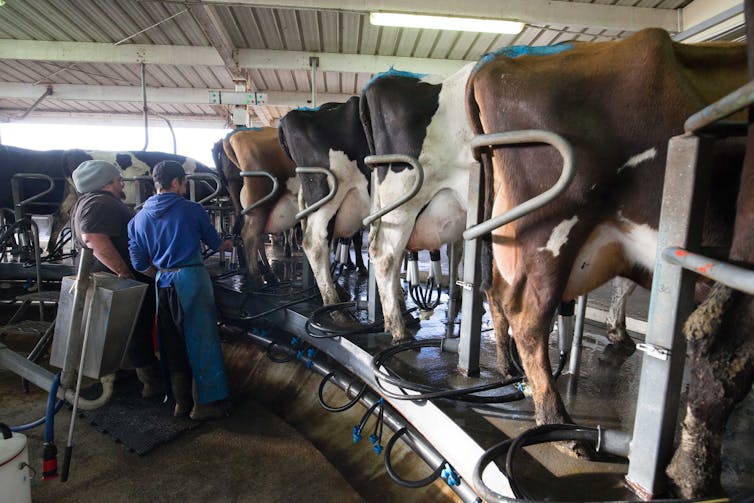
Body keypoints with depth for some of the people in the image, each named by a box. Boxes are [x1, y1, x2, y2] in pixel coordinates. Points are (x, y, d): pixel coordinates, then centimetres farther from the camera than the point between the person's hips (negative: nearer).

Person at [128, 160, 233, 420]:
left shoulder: (140, 218, 9)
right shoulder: (192, 210, -3)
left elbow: (139, 264, 7)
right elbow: (214, 242, 11)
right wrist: (227, 245, 32)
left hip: (163, 285, 5)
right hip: (193, 279, -5)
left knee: (173, 344, 15)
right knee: (202, 340, 4)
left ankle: (181, 402, 25)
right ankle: (206, 402, 10)